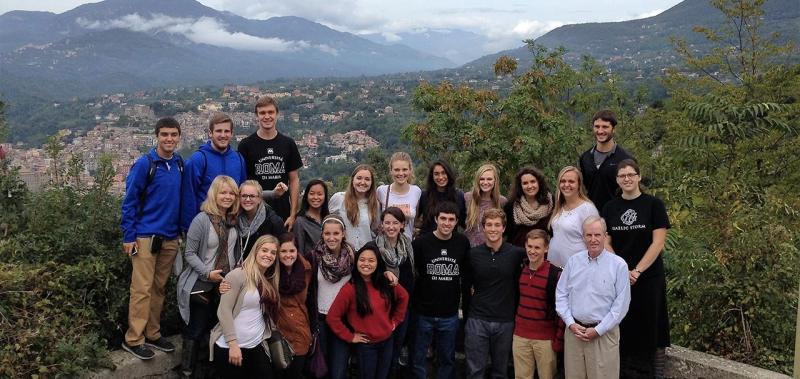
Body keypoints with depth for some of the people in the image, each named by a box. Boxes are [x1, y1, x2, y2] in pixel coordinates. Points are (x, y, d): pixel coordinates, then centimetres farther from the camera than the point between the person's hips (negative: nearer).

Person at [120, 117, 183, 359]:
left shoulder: (180, 164, 7)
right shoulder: (144, 164, -9)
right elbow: (129, 201, -8)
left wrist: (183, 229, 9)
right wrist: (128, 237, -11)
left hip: (171, 238, 5)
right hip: (146, 236, -5)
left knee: (159, 288, 12)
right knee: (142, 289, -3)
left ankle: (153, 334, 22)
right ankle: (133, 339, 6)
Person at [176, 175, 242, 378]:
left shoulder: (234, 220, 4)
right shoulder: (202, 220, -15)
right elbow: (189, 253, -14)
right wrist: (208, 272, -21)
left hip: (226, 284, 6)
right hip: (202, 285, -5)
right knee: (196, 330, 3)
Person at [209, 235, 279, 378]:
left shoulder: (271, 280, 11)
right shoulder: (238, 275, -9)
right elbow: (224, 311, -14)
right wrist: (233, 344, -17)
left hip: (256, 347, 6)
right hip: (230, 347, -6)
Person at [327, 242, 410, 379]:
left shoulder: (386, 283, -6)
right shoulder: (350, 289, -19)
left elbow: (403, 297, 12)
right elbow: (332, 317, -17)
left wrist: (395, 320, 9)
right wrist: (350, 336, -13)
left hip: (387, 341, 4)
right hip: (366, 345, -4)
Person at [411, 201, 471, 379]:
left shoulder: (462, 242, -2)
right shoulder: (420, 243, -9)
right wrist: (411, 303, -10)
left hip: (450, 315, 2)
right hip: (423, 313, -2)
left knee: (447, 359, 14)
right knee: (418, 358, 8)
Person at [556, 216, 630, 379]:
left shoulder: (618, 265, -6)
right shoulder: (573, 261, 5)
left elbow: (621, 303, -8)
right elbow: (561, 294, 8)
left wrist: (598, 330, -10)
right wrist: (570, 323, -3)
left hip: (604, 333, -3)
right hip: (574, 330, 3)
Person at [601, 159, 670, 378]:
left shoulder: (654, 204, -2)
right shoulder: (610, 208, 7)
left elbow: (658, 242, -7)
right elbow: (605, 244, 6)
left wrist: (637, 271, -14)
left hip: (648, 277, -2)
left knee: (644, 328, 2)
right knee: (621, 329, 4)